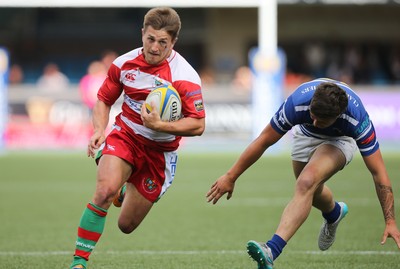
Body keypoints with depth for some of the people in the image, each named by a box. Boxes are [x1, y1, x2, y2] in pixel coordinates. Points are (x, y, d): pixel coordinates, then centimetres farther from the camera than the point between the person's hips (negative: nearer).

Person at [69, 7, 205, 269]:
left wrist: (160, 125, -32)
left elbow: (198, 125, -20)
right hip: (124, 136, 1)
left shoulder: (185, 77, -19)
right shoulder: (124, 63, -7)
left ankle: (126, 193, 43)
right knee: (105, 190, -31)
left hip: (159, 151, -1)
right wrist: (99, 131, -10)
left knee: (126, 225, 5)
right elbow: (104, 100, 8)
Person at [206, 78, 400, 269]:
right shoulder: (297, 103, -37)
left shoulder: (357, 120, -40)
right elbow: (264, 140, -23)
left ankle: (272, 250, -37)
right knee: (309, 190, 20)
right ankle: (334, 212, 56)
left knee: (306, 183, -29)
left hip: (340, 139, -4)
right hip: (306, 136, 4)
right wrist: (230, 177, -18)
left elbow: (378, 173, -32)